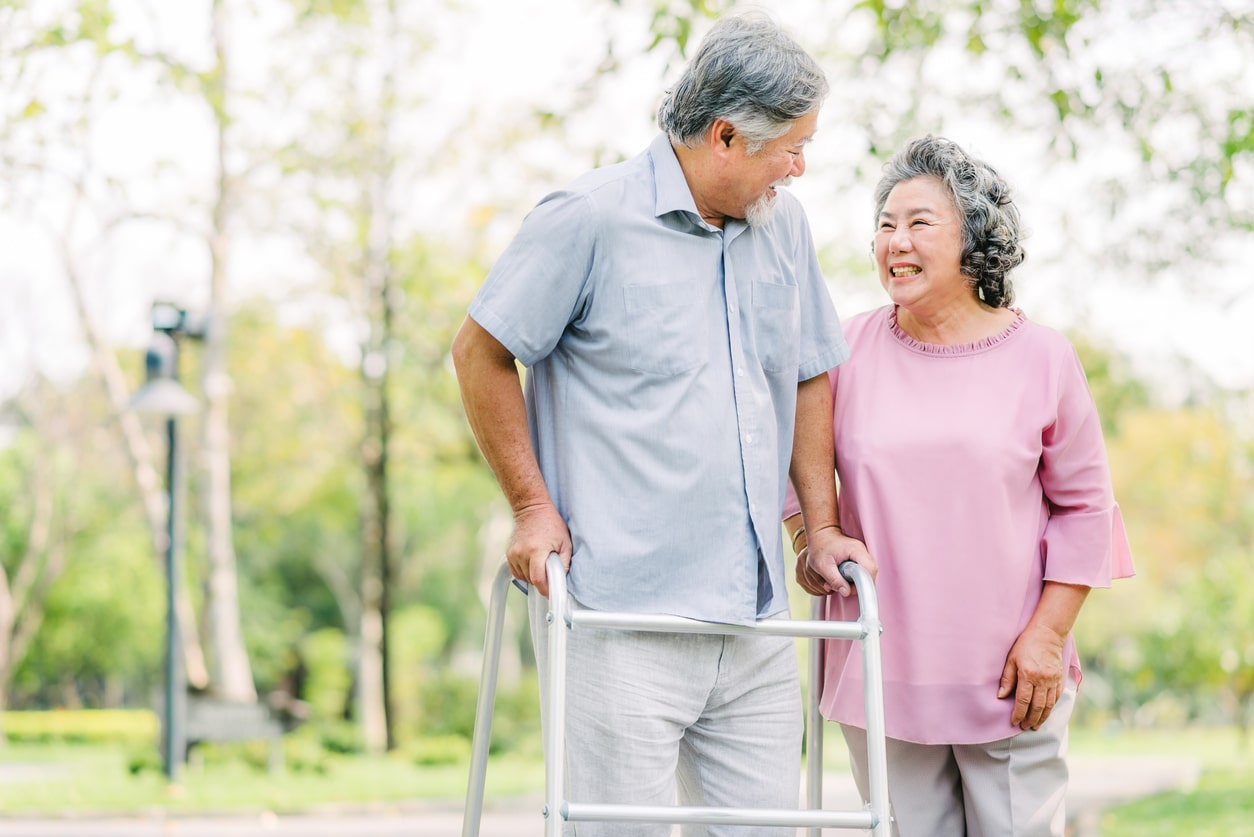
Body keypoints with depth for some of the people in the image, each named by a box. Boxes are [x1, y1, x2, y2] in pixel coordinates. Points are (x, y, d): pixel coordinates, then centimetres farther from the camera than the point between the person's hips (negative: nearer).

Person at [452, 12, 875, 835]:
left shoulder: (785, 225, 13)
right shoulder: (590, 218, -7)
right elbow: (481, 352, -1)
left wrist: (823, 526, 15)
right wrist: (533, 505, -5)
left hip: (754, 616, 6)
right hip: (620, 612, -6)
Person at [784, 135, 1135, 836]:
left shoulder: (1041, 358, -1)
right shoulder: (847, 353, 1)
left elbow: (1084, 507, 4)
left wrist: (1047, 635, -2)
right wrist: (808, 540, 4)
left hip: (1011, 677, -1)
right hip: (881, 671, 1)